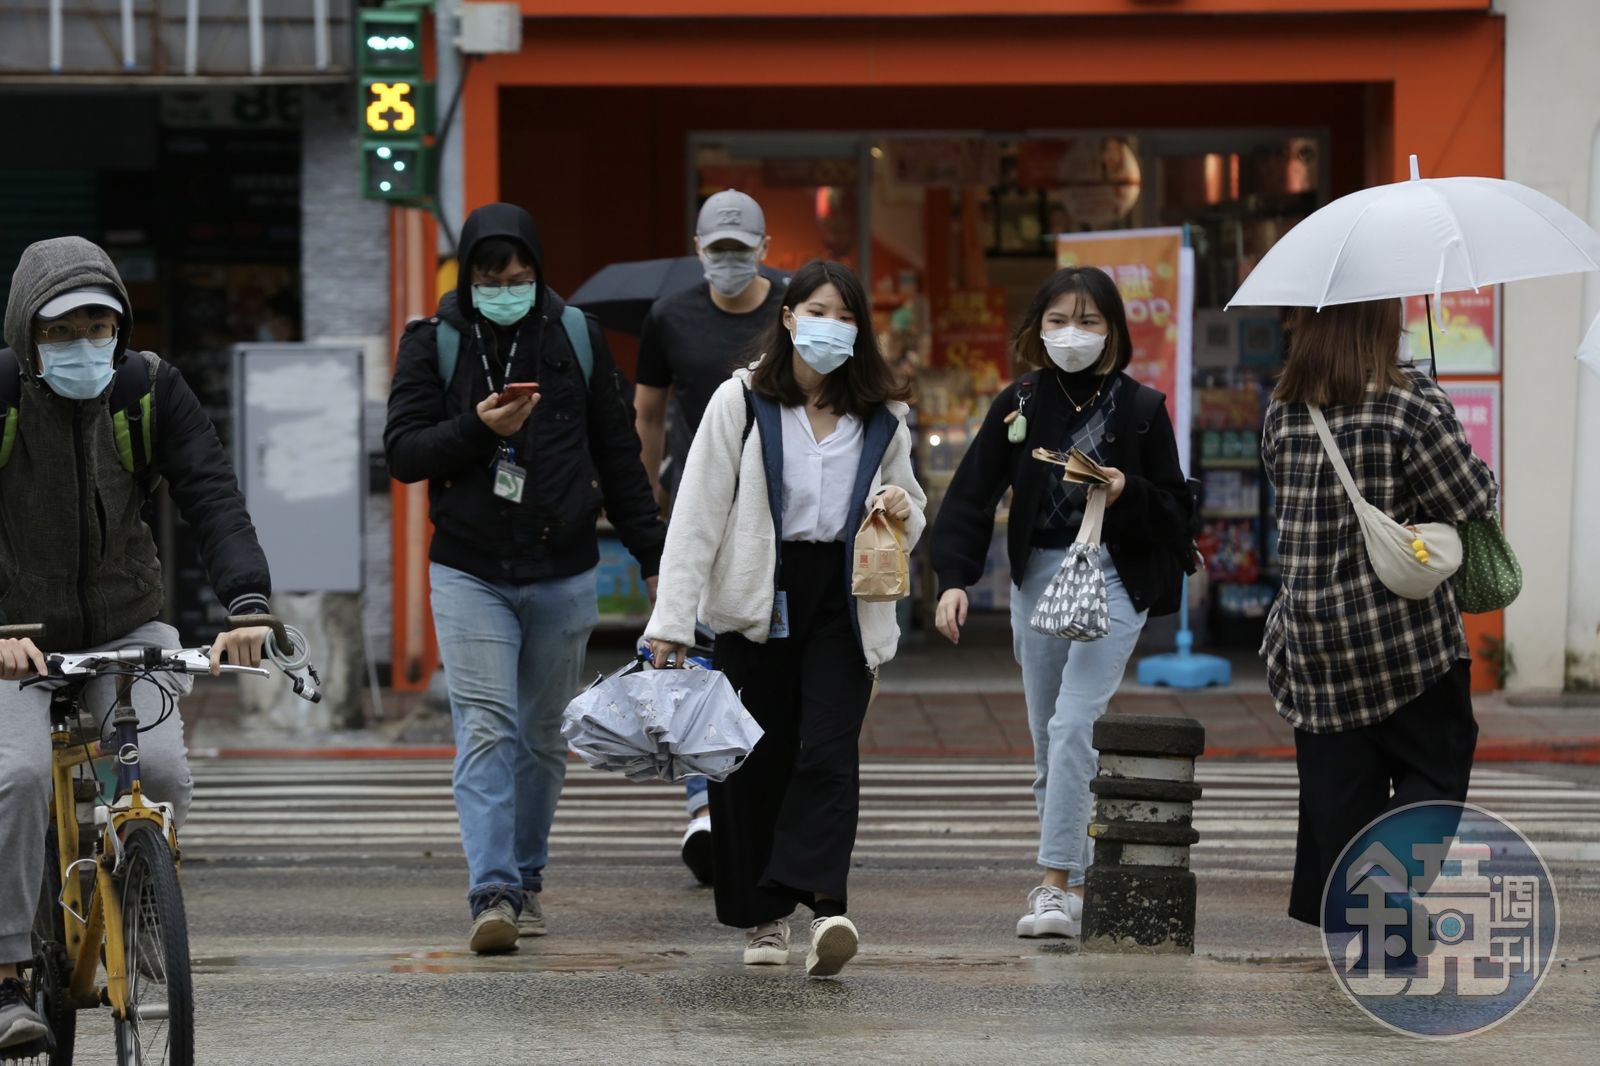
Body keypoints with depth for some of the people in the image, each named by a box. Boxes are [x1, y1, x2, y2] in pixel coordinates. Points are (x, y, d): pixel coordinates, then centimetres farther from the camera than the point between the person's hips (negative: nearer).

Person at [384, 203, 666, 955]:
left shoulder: (576, 337, 5)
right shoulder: (434, 343, 0)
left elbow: (619, 455, 10)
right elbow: (401, 451, -4)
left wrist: (654, 554, 9)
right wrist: (479, 427, -20)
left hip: (563, 575, 2)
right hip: (469, 574, -2)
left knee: (543, 737, 10)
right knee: (486, 732, -13)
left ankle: (526, 878, 24)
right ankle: (493, 894, -18)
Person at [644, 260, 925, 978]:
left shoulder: (882, 418, 9)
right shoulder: (741, 402, -1)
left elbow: (909, 507, 23)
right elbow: (698, 513, -3)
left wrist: (903, 511, -4)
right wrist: (672, 621, -9)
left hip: (843, 604, 1)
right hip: (759, 598, -1)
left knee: (828, 752, -14)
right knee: (755, 759, 3)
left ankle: (825, 907, -25)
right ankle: (762, 918, 16)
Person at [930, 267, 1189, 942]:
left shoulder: (1140, 409, 1)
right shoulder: (1019, 404, 5)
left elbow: (1175, 510, 3)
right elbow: (971, 495, 1)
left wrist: (1128, 493, -17)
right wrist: (954, 578, -10)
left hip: (1113, 578, -4)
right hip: (1037, 577, 4)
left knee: (1073, 726, -17)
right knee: (1048, 742, 8)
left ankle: (1057, 887, -18)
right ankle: (1075, 879, 20)